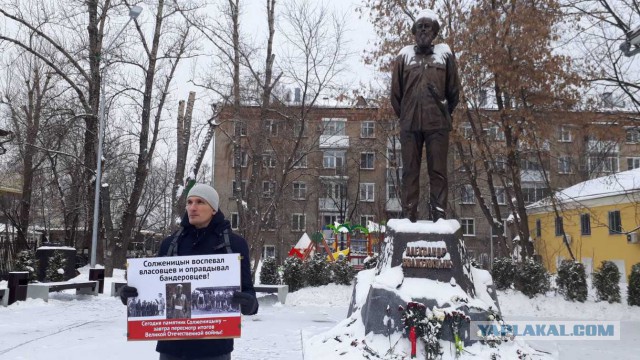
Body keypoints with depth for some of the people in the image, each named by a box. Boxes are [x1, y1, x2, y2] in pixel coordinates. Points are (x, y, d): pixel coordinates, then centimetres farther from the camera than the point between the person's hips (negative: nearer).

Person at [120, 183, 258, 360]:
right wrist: (132, 294, -9)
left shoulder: (234, 243, -2)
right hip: (173, 343, 3)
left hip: (213, 345, -3)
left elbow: (246, 289, -2)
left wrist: (250, 303, -26)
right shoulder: (170, 243, 8)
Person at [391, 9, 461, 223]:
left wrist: (444, 114, 10)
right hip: (410, 124, 1)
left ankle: (438, 215, 0)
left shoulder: (445, 54, 11)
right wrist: (403, 115, 10)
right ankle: (409, 216, 3)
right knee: (409, 171, 0)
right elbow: (395, 92, 13)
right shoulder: (404, 56, 13)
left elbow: (453, 90, 12)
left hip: (438, 124, -1)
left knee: (438, 171, -2)